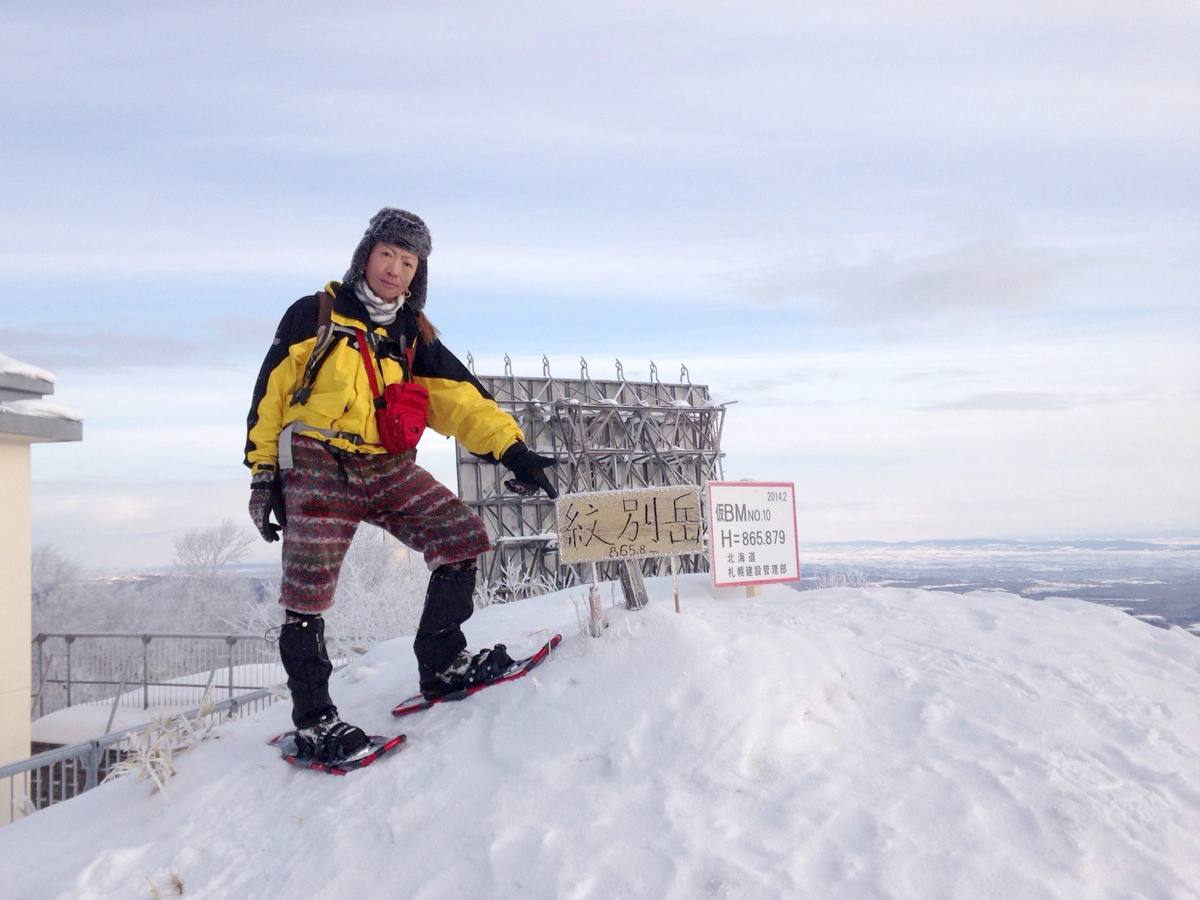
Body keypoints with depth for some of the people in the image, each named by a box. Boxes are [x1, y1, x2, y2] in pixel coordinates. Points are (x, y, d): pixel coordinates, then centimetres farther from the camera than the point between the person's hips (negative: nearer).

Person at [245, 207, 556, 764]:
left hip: (388, 469, 4)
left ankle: (442, 663, 4)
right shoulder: (314, 316, 1)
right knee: (308, 591, -11)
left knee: (464, 535, -9)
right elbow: (269, 397, 2)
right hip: (317, 469, -4)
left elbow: (461, 399, 3)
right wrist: (264, 475, -2)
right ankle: (313, 718, 6)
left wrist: (512, 450, -10)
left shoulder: (415, 337, 12)